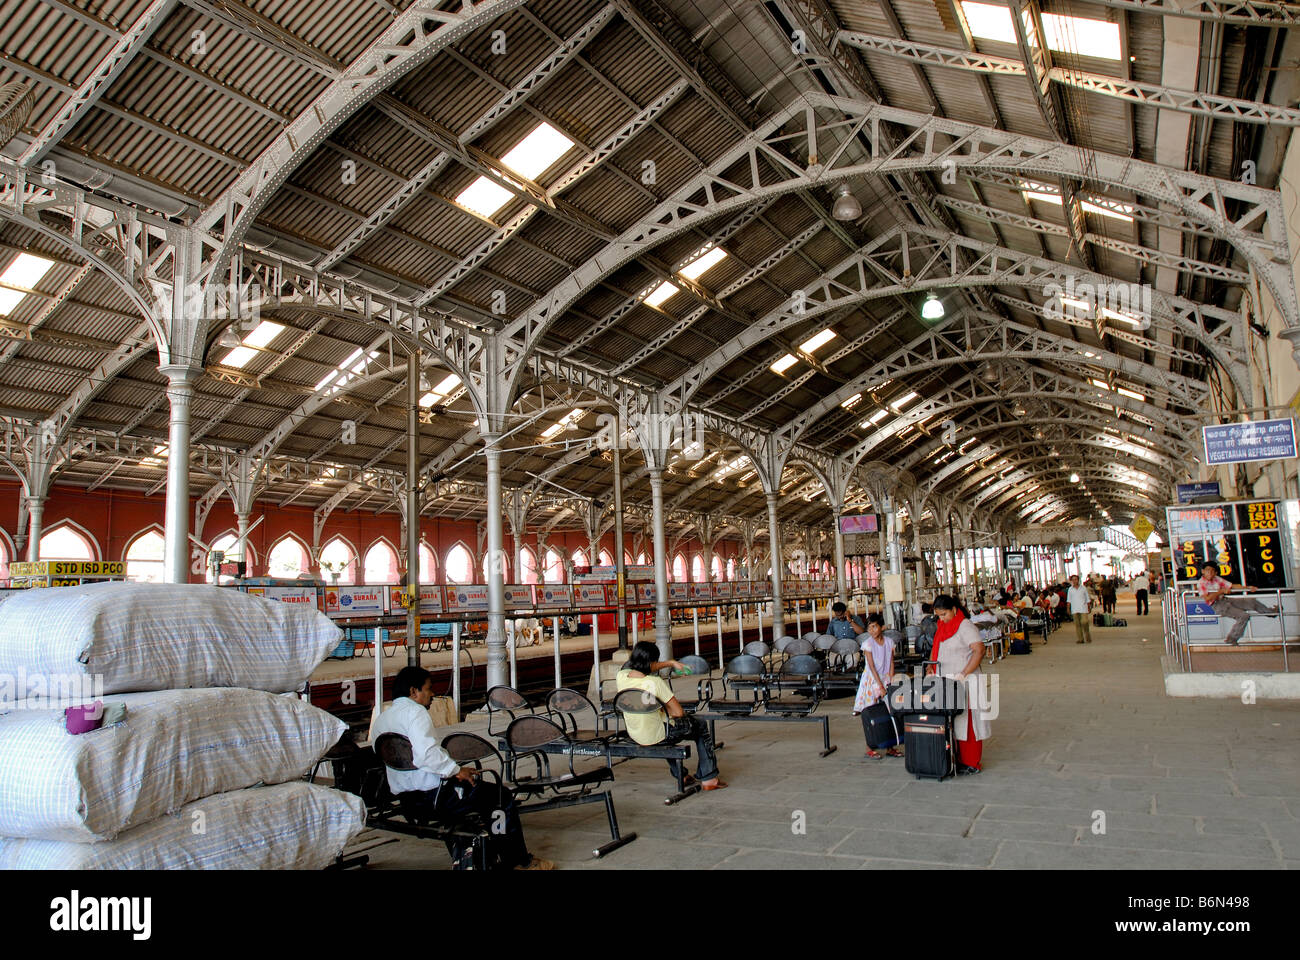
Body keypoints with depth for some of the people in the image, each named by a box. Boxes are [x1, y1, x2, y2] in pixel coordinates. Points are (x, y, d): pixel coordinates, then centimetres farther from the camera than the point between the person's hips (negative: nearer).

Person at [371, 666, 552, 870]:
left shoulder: (381, 719, 12)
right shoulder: (415, 712, -16)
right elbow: (425, 755, -30)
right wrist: (456, 770, -16)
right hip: (433, 797, -10)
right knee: (501, 796, 3)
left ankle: (488, 857, 34)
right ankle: (519, 861, 14)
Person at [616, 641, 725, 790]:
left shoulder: (621, 676, -9)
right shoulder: (655, 682, -27)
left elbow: (645, 669, 14)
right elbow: (679, 712, -21)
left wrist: (671, 663, 22)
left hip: (634, 735, 6)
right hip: (655, 737, -6)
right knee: (701, 726, 18)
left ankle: (680, 775, 44)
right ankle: (708, 778, 25)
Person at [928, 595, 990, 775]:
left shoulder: (965, 626, -12)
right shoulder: (942, 628, 13)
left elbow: (979, 650, -21)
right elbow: (937, 652, 23)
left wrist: (963, 674, -25)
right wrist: (931, 668, 7)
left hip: (964, 684, -8)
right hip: (946, 684, 8)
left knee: (967, 723, -1)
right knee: (951, 724, 10)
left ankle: (972, 764, 7)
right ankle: (959, 759, 18)